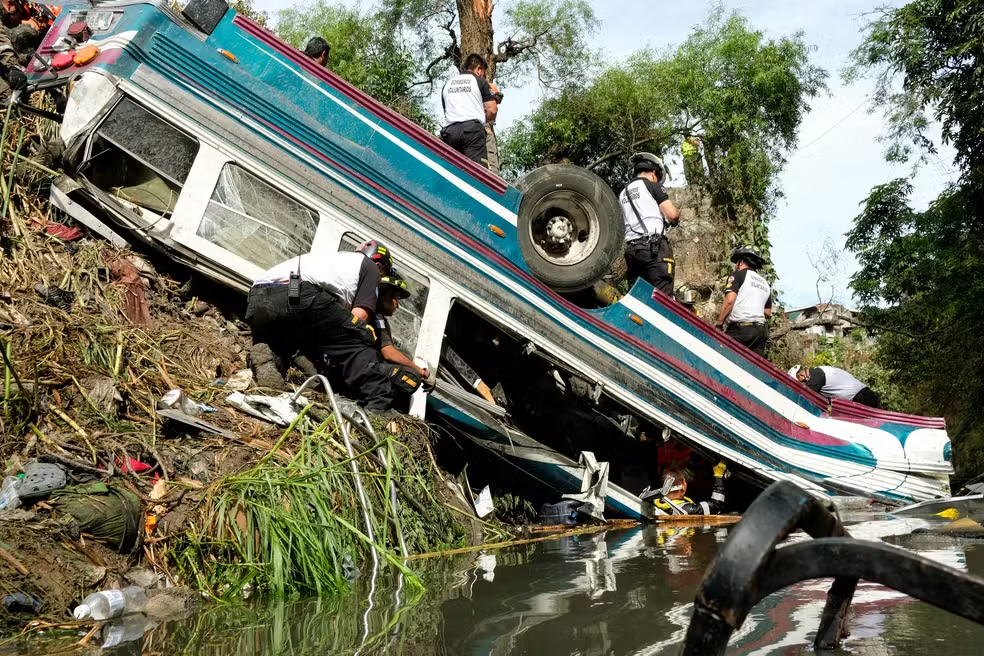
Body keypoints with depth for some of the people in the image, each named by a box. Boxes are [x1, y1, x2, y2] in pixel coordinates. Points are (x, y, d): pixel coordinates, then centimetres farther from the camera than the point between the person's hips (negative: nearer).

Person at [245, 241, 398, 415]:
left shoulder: (331, 258, 44)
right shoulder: (369, 265, 26)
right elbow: (360, 313, 9)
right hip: (302, 296, -6)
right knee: (358, 348, 8)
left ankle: (265, 360, -4)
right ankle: (379, 407, -7)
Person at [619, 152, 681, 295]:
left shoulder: (623, 193, 22)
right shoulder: (652, 186, 2)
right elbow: (672, 214, -6)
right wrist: (675, 219, 16)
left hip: (631, 248, 7)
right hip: (655, 246, -7)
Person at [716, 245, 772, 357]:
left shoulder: (738, 275, 2)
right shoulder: (765, 283, 23)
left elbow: (729, 301, -12)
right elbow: (768, 313, 22)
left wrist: (719, 323, -8)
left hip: (740, 328, -7)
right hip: (761, 331, 7)